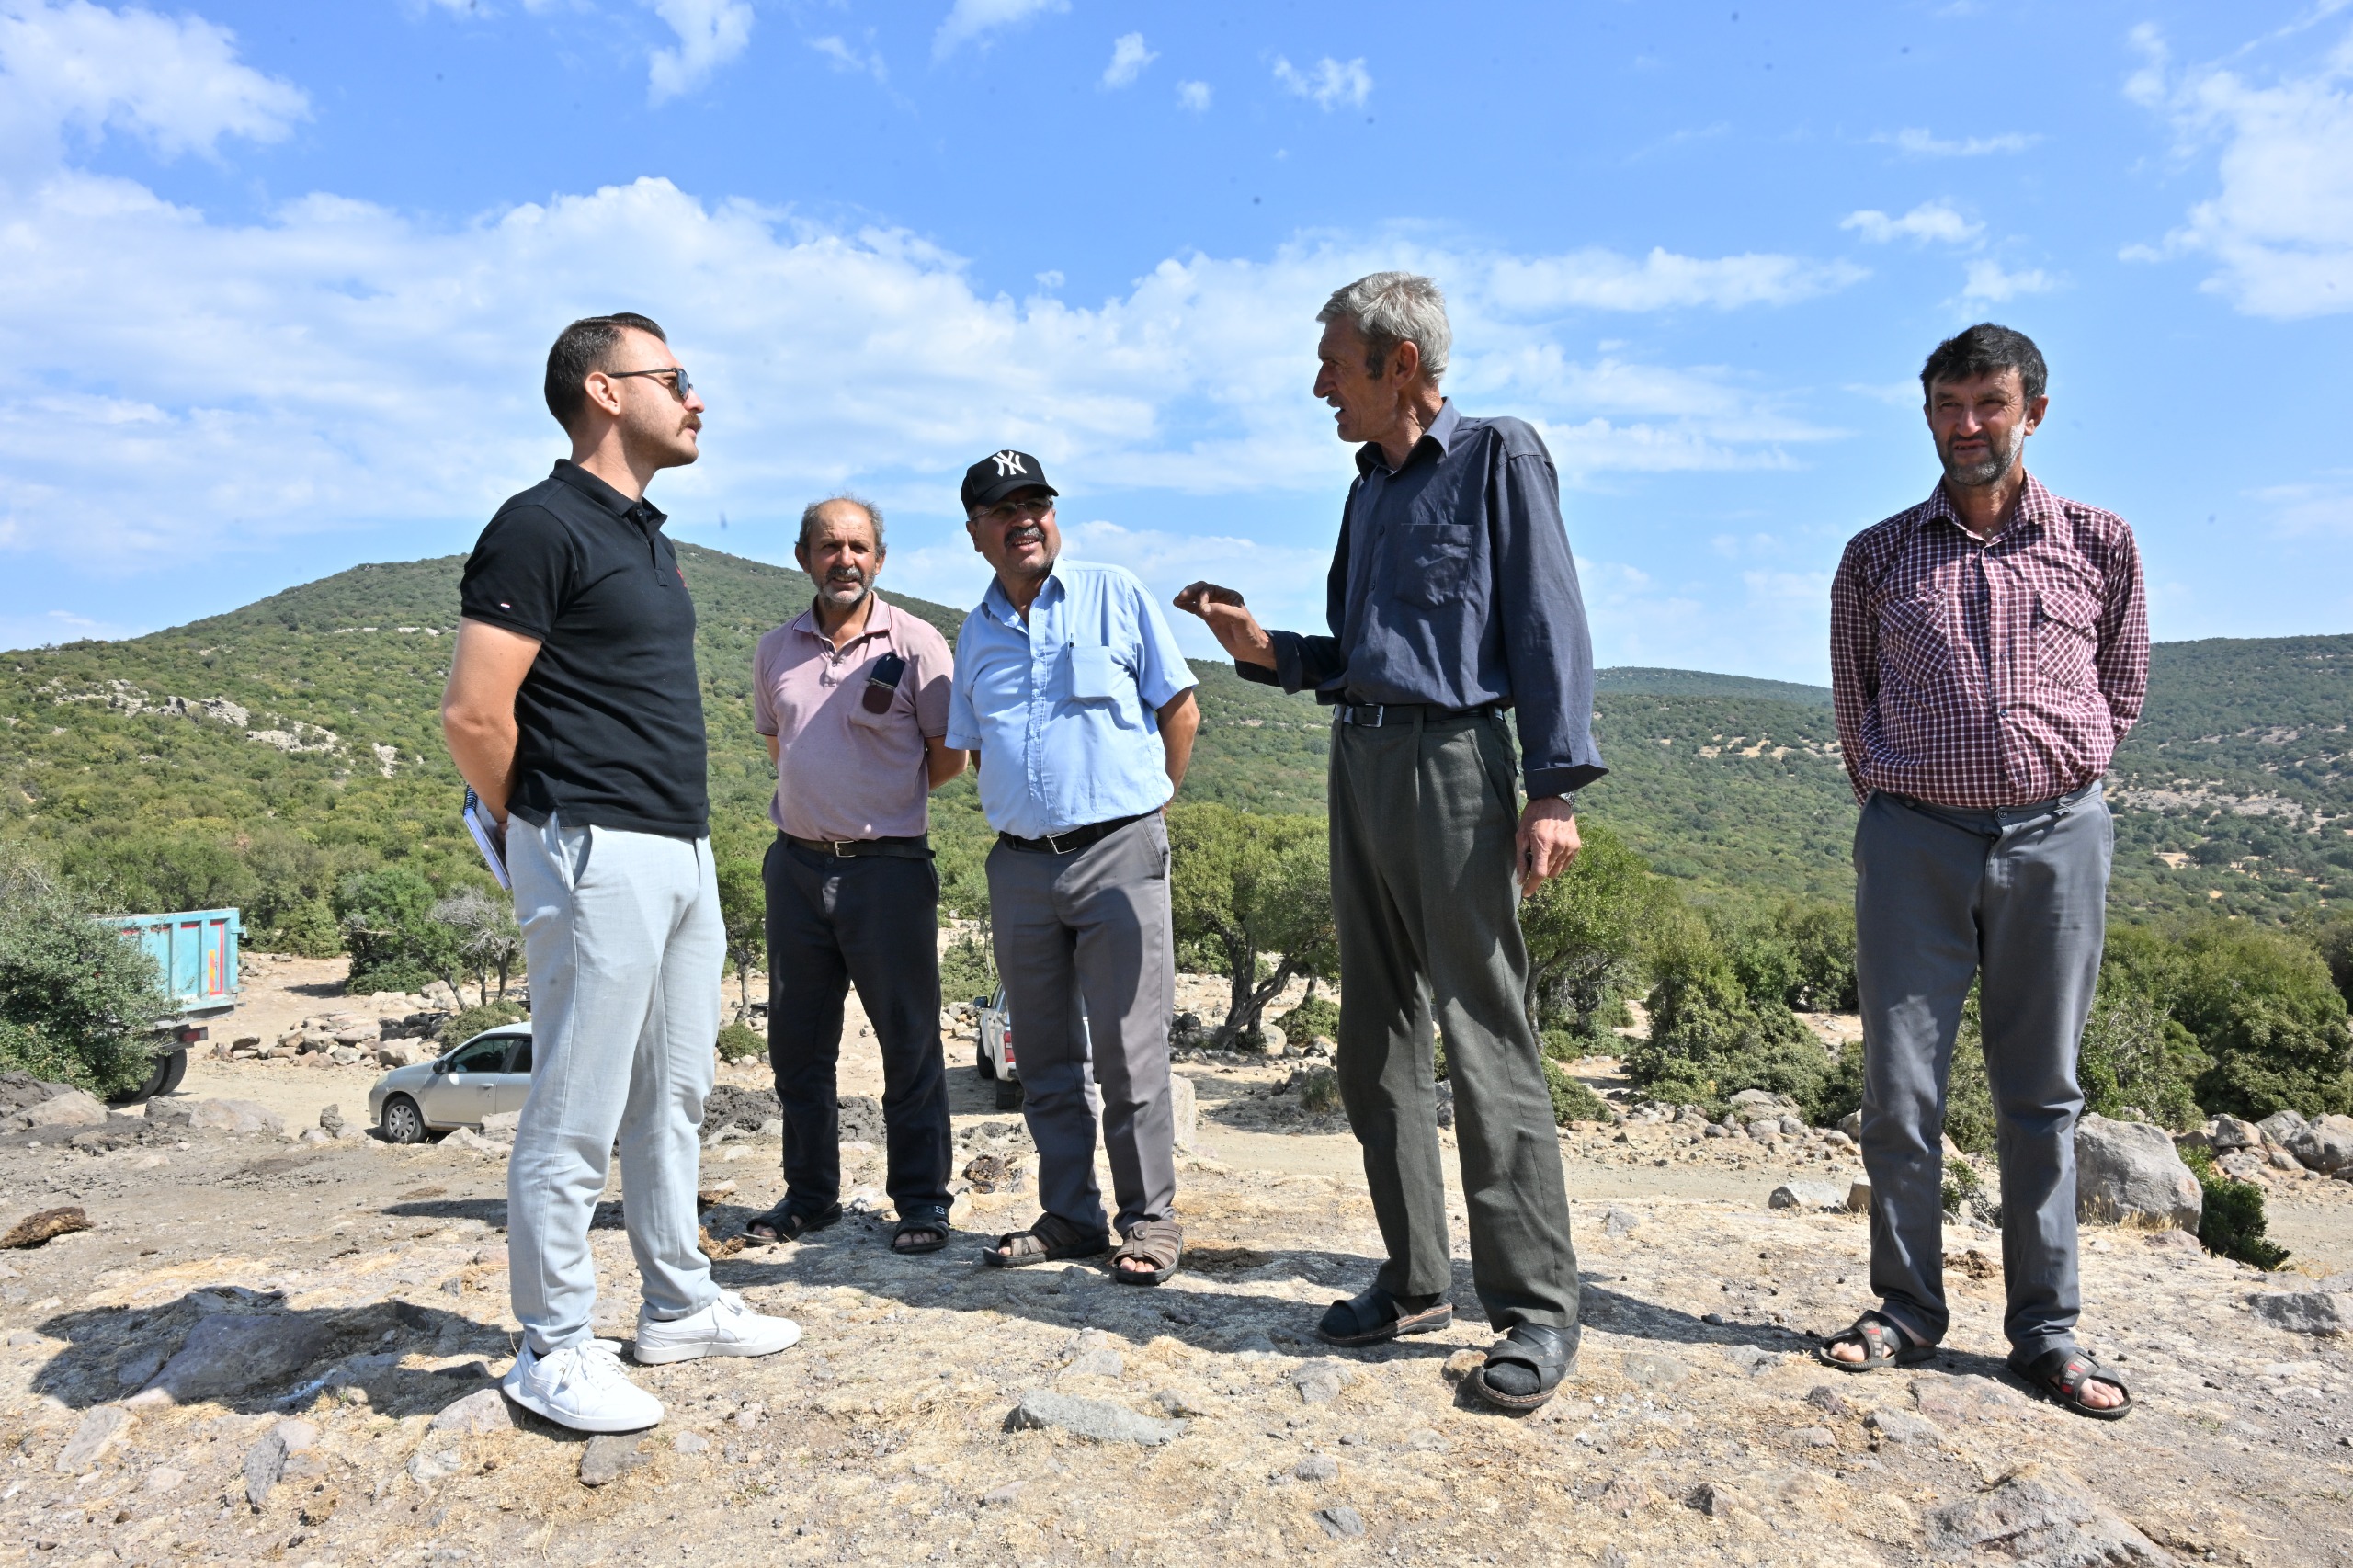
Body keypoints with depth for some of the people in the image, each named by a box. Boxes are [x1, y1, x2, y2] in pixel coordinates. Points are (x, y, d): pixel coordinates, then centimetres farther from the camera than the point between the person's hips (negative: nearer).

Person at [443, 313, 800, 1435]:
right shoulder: (543, 524, -11)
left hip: (682, 849, 9)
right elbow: (473, 714, -16)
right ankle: (553, 1351, 15)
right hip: (601, 857, -9)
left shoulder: (647, 535, 17)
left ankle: (679, 1307, 30)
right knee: (577, 1114, 1)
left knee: (672, 1097, 16)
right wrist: (549, 831, -3)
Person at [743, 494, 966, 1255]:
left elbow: (948, 757, 1)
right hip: (797, 862, 5)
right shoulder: (776, 649, 11)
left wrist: (882, 798, 1)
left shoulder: (915, 642, -4)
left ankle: (922, 1202, 12)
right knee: (796, 1042, 11)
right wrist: (820, 799, 11)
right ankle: (810, 1194, 26)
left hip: (887, 864, -5)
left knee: (909, 1041, 1)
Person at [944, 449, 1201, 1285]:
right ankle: (1069, 1215, 22)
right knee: (1045, 1057, 10)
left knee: (1129, 1051, -3)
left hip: (1118, 854, -4)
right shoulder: (975, 633, 15)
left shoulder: (1115, 595, 2)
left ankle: (1149, 1222, 9)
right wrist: (1022, 813, 14)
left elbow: (1180, 709, 4)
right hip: (1019, 864, 5)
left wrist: (1140, 805, 6)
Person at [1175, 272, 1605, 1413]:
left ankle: (1537, 1307, 4)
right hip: (1359, 762, 8)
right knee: (1377, 1043, 9)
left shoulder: (1497, 459, -2)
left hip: (1454, 761, -8)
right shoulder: (1371, 486, 20)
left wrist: (1555, 792, -16)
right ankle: (1416, 1280, 21)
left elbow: (1548, 631, -9)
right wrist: (1264, 650, 6)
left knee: (1485, 1041, -7)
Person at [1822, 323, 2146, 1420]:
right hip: (1914, 838, 0)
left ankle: (2047, 1332, 16)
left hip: (2055, 836, 0)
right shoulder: (1877, 556, 7)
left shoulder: (2100, 544, 7)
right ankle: (1907, 1308, 13)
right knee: (1899, 1084, 0)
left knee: (2042, 1092, 6)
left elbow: (2121, 691, 18)